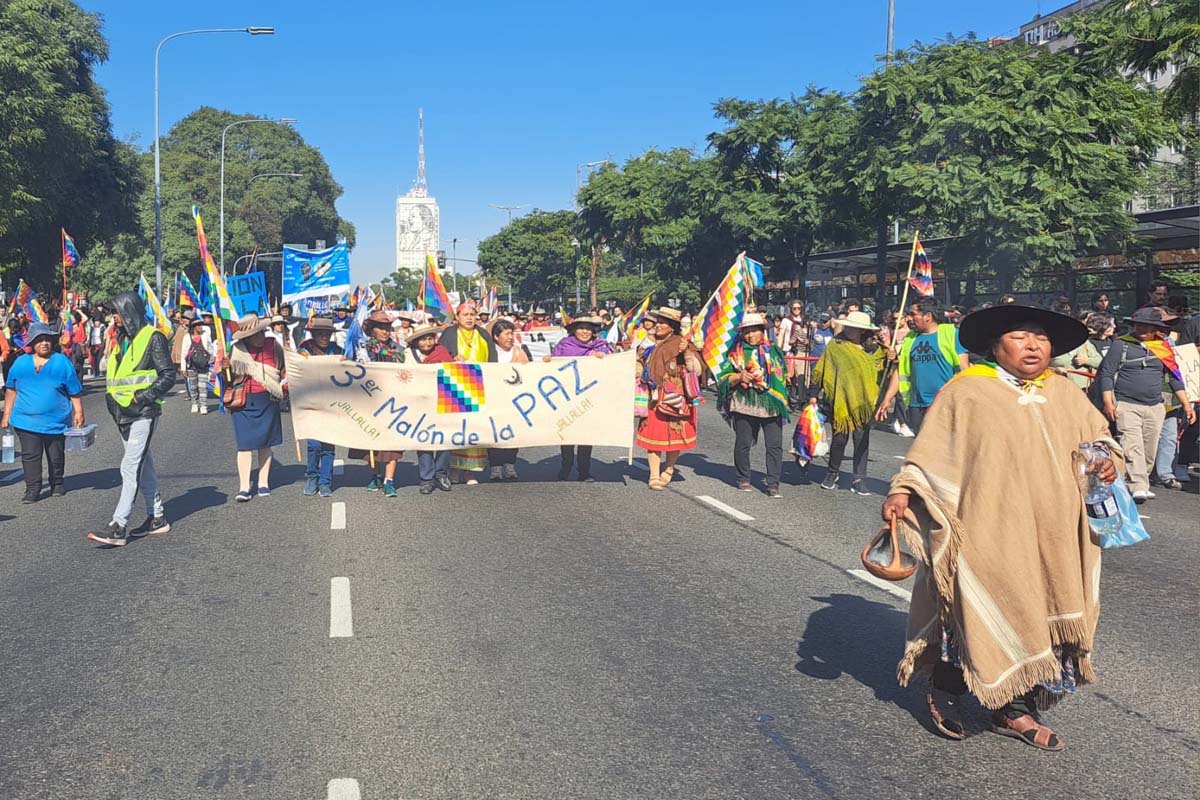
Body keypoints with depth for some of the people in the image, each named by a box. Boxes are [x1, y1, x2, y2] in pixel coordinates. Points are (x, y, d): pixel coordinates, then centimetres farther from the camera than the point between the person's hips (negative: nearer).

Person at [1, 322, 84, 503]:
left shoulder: (62, 362, 0)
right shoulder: (20, 363, 6)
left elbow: (75, 392, 2)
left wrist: (78, 413, -2)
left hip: (55, 421, -1)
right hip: (26, 421, 1)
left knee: (56, 457, 11)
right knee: (30, 456, -2)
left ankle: (57, 484, 29)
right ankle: (32, 489, 4)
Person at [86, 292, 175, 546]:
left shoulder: (153, 337, -8)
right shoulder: (121, 339, 16)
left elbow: (168, 375, -12)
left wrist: (142, 397, -18)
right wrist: (112, 398, 11)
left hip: (143, 413, -9)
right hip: (123, 413, 9)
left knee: (130, 468, -12)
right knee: (143, 466, 13)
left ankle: (118, 527, -14)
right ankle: (157, 517, 22)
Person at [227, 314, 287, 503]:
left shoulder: (273, 346, 0)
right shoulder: (236, 350, -2)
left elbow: (284, 369, 14)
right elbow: (229, 378, 11)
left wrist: (285, 386, 5)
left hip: (268, 401, 1)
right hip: (243, 402, -1)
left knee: (265, 443, 8)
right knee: (245, 444, -4)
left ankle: (263, 483, 17)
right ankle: (244, 487, -2)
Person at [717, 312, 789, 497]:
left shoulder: (774, 351, 13)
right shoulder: (736, 353, 7)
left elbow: (783, 375, 20)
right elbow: (723, 378, 6)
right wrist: (739, 377, -12)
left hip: (771, 405, 1)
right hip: (744, 404, -1)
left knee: (774, 445, -6)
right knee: (743, 444, 7)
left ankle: (773, 484, -2)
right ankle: (743, 479, 22)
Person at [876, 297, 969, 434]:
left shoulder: (951, 333, -3)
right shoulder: (910, 338, 11)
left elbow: (963, 369, -6)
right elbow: (900, 371, 11)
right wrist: (887, 399, 4)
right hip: (917, 405, 5)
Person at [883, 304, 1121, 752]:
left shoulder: (1064, 393, 10)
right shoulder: (967, 392, -5)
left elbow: (1097, 434, 22)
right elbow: (930, 449, -6)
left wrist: (1107, 457, 0)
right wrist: (903, 492, -17)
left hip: (1050, 539, 5)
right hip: (988, 533, -5)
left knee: (1034, 618, 9)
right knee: (979, 615, 0)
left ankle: (1014, 710, 25)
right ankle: (944, 694, 23)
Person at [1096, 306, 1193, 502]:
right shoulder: (1121, 345, -2)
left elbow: (1174, 377, 17)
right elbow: (1106, 374, -3)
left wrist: (1186, 404, 12)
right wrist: (1108, 403, -13)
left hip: (1155, 407, 5)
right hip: (1127, 405, -5)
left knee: (1150, 450, 7)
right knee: (1132, 447, -15)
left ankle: (1141, 485, 19)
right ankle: (1138, 487, -19)